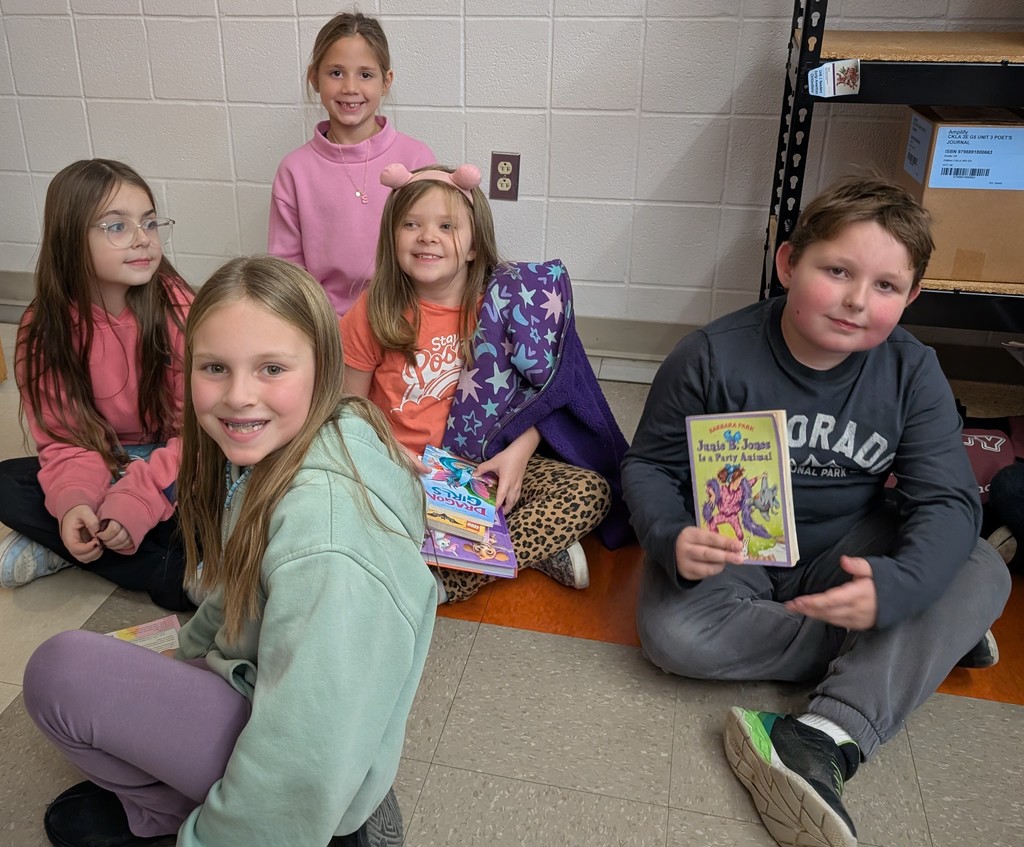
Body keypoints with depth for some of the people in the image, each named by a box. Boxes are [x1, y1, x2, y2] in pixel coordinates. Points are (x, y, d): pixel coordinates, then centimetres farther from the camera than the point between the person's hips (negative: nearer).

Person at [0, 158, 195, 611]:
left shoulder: (178, 310, -18)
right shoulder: (44, 329, -10)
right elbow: (66, 439, -8)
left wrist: (135, 501, -30)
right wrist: (73, 501, -30)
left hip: (171, 470, -3)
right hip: (102, 468, 3)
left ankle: (54, 550, -11)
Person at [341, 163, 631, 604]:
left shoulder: (503, 303, -6)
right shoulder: (373, 313, -6)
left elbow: (545, 390, 0)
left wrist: (518, 452, -16)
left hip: (487, 464, 0)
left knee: (590, 491, -19)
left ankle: (447, 581, -20)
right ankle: (541, 550, -17)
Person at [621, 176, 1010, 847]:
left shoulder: (913, 372, -10)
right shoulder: (712, 358, -18)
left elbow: (948, 499, -14)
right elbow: (650, 465, -10)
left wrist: (896, 587, -36)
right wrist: (670, 539, -34)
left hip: (844, 552, 2)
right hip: (730, 548, -2)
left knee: (982, 575, -20)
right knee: (673, 636, -31)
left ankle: (827, 740, -33)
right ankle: (931, 642, -16)